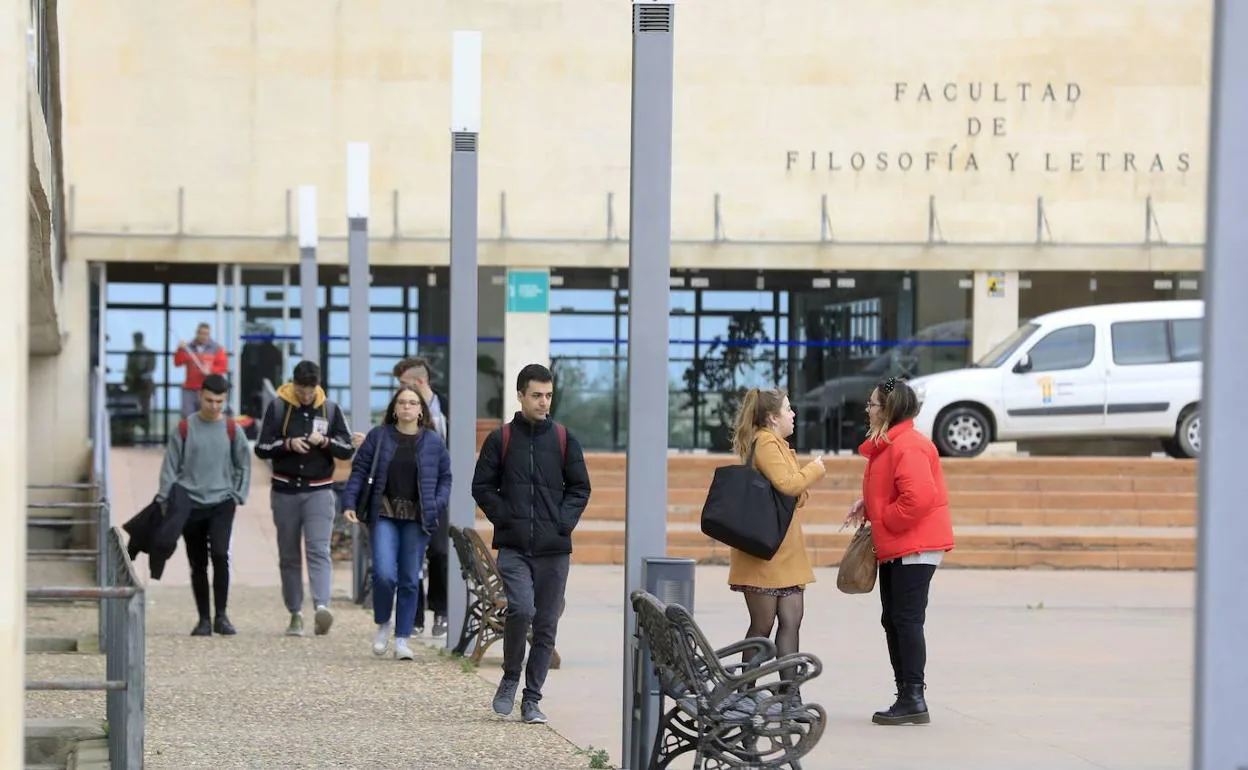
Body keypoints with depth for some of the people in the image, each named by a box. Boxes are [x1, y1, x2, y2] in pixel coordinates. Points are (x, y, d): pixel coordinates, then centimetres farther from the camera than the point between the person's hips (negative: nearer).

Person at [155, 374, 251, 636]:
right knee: (198, 565, 5)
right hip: (190, 505, 1)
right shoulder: (185, 428, 1)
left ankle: (221, 616, -10)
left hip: (222, 504, -1)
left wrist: (238, 496, 2)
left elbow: (244, 466, 11)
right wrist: (166, 501, -1)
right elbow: (170, 467, 3)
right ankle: (204, 620, 14)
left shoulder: (232, 430, 3)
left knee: (220, 554, -19)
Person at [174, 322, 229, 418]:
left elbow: (223, 366, 1)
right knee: (187, 415, -6)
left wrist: (210, 370, -14)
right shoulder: (188, 348, 10)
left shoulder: (216, 349, 6)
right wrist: (180, 350, -13)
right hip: (190, 389, 2)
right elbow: (177, 363, 2)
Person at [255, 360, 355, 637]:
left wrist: (325, 442, -12)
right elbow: (261, 448, 1)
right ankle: (295, 613, 12)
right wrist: (287, 444, -17)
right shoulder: (278, 407, 2)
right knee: (289, 555, 6)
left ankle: (322, 606, -31)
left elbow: (348, 449, 7)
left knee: (318, 549, -16)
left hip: (319, 491, -1)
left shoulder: (330, 409, 5)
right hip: (285, 491, 1)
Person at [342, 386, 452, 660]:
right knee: (384, 574, -15)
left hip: (416, 519, 1)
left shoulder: (434, 442, 6)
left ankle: (402, 639, 13)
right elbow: (359, 470, 5)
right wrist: (349, 503, -5)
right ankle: (382, 624, 12)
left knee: (409, 580, 3)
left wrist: (437, 504, -5)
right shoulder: (378, 436, 4)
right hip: (384, 515, -1)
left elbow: (445, 477, 12)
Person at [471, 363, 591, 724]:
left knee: (546, 624, 3)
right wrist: (504, 517, -5)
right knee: (521, 609, -20)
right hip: (513, 547, -2)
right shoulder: (501, 440, 3)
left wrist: (564, 522, -2)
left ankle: (532, 700, 12)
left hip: (554, 549, 2)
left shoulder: (564, 440, 7)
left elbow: (580, 488, 11)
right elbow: (482, 487, 7)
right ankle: (510, 678, 4)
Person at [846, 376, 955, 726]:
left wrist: (885, 520, -16)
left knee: (906, 619, -10)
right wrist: (867, 506, 8)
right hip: (896, 548, 11)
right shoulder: (888, 444, 16)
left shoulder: (907, 446, -18)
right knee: (892, 620, 12)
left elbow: (919, 497, -28)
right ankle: (906, 697, 17)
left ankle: (914, 700, -9)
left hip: (915, 548, -11)